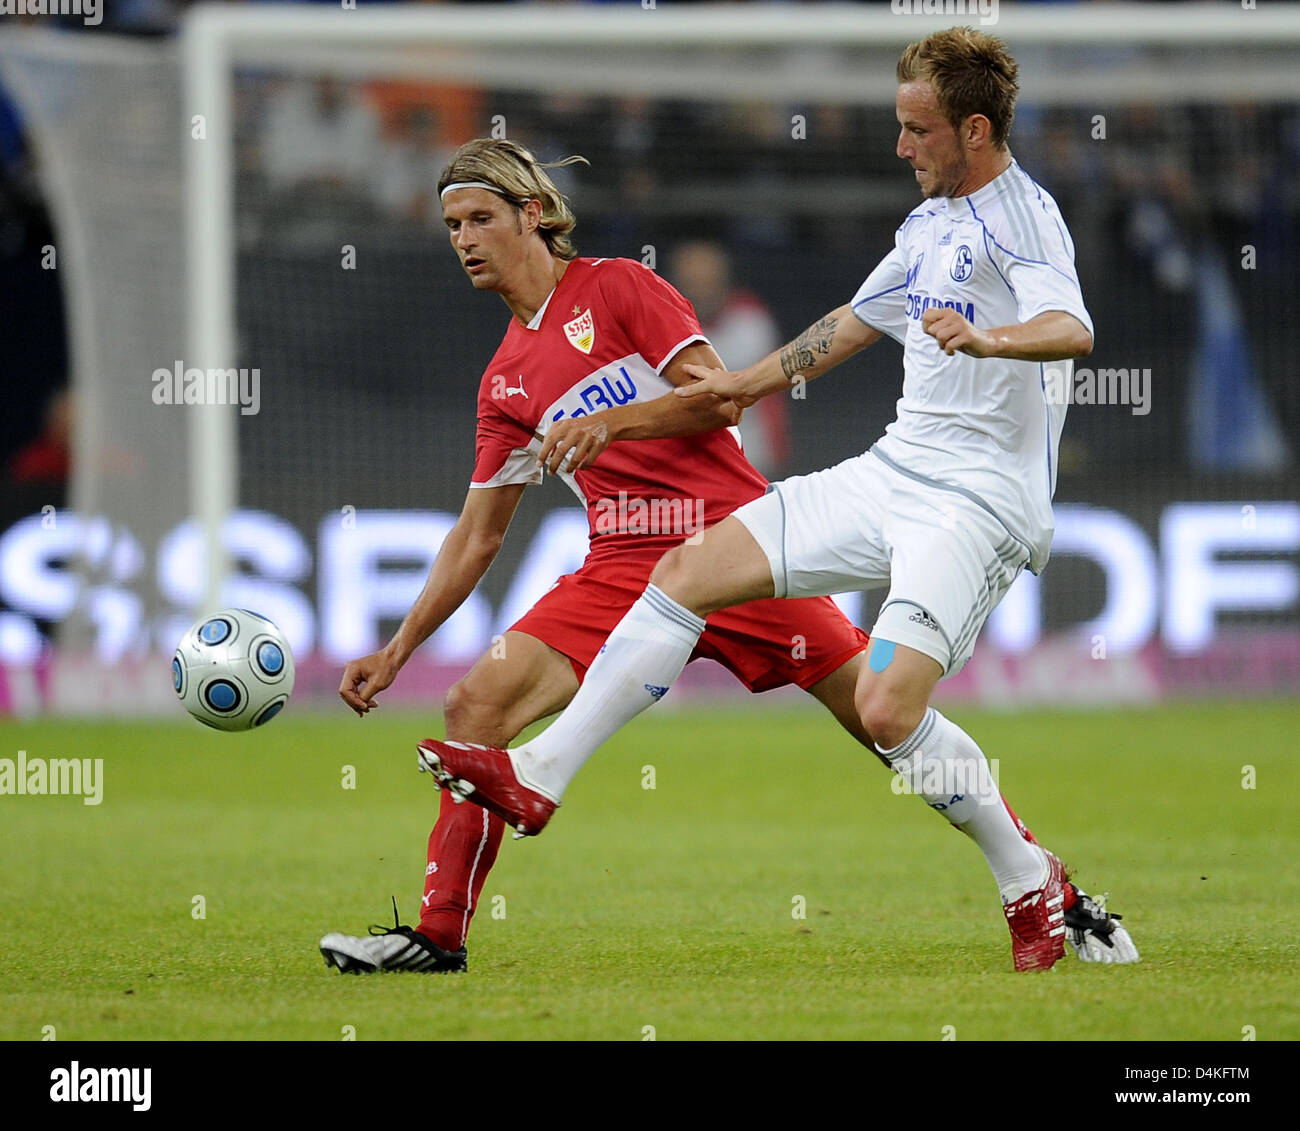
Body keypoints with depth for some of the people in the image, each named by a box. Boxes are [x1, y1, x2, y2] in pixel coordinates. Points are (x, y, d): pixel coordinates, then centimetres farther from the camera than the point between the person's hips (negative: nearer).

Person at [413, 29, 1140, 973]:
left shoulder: (1021, 217, -13)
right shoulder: (931, 223, 16)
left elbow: (1073, 331, -32)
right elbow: (857, 321, 33)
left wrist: (988, 338, -51)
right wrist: (747, 385, 40)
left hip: (977, 503, -9)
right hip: (892, 472, 9)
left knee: (889, 709, -23)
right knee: (691, 571, 2)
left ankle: (1036, 889, -2)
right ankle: (538, 778, 8)